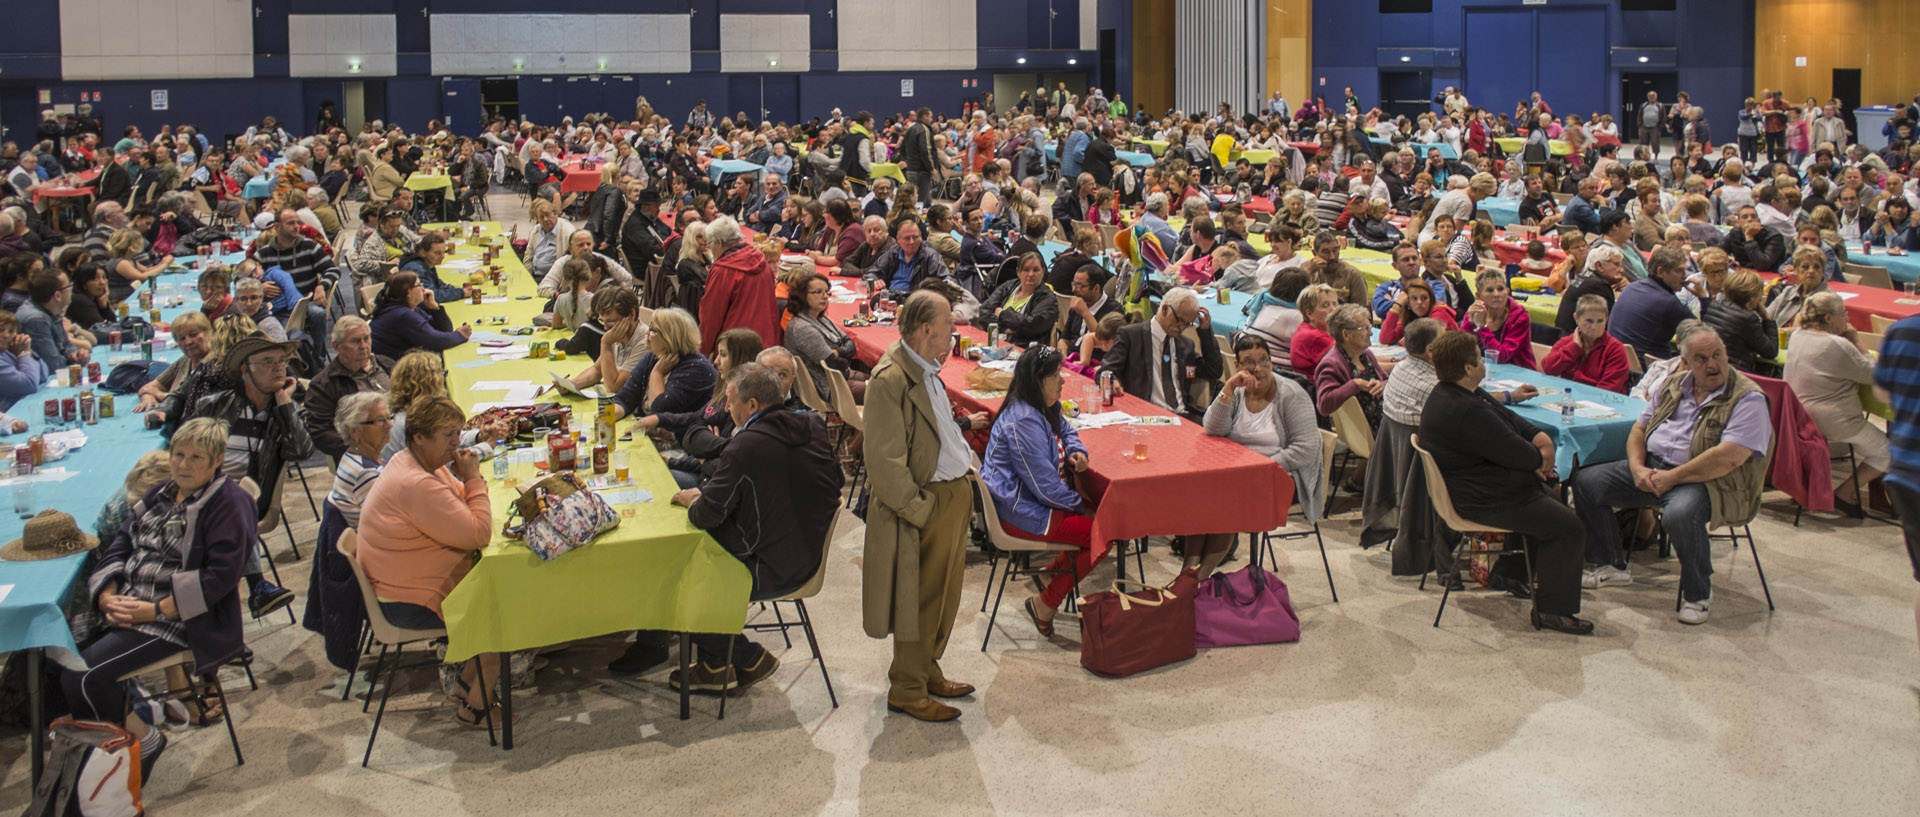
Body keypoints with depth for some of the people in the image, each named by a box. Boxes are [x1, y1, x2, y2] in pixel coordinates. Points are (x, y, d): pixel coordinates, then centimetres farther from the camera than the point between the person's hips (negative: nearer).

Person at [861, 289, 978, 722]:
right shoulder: (890, 379, -21)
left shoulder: (927, 368, 9)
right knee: (922, 599, 3)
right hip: (928, 503, -9)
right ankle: (907, 691, 18)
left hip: (954, 493, 9)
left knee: (944, 594, 20)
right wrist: (920, 510, -19)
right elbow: (885, 460, -22)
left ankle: (926, 670, 36)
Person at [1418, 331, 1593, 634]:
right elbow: (1514, 453, -25)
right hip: (1485, 501, -12)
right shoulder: (1465, 412, -31)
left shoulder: (1452, 393, 5)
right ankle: (1552, 609, -2)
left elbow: (1507, 417, 13)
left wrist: (1539, 436, -4)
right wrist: (1540, 458, -3)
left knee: (1553, 503, 27)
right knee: (1568, 526, -10)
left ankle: (1509, 571, 34)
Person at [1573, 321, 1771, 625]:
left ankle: (1698, 593, -11)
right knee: (1586, 481, -4)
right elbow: (1640, 427, 15)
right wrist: (1637, 467, -5)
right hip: (1653, 467, 7)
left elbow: (1729, 457, -23)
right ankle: (1610, 565, 14)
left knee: (1680, 514, -39)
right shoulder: (1674, 385, 11)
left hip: (1706, 481, -7)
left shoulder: (1747, 398, -11)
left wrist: (1672, 478, -21)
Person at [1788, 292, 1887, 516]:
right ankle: (1844, 493, 3)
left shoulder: (1797, 337, 4)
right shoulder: (1838, 345, -22)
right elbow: (1872, 374, -11)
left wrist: (1851, 343, 9)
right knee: (1887, 453, 7)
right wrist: (1856, 342, -6)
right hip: (1834, 423, -9)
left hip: (1800, 418, 9)